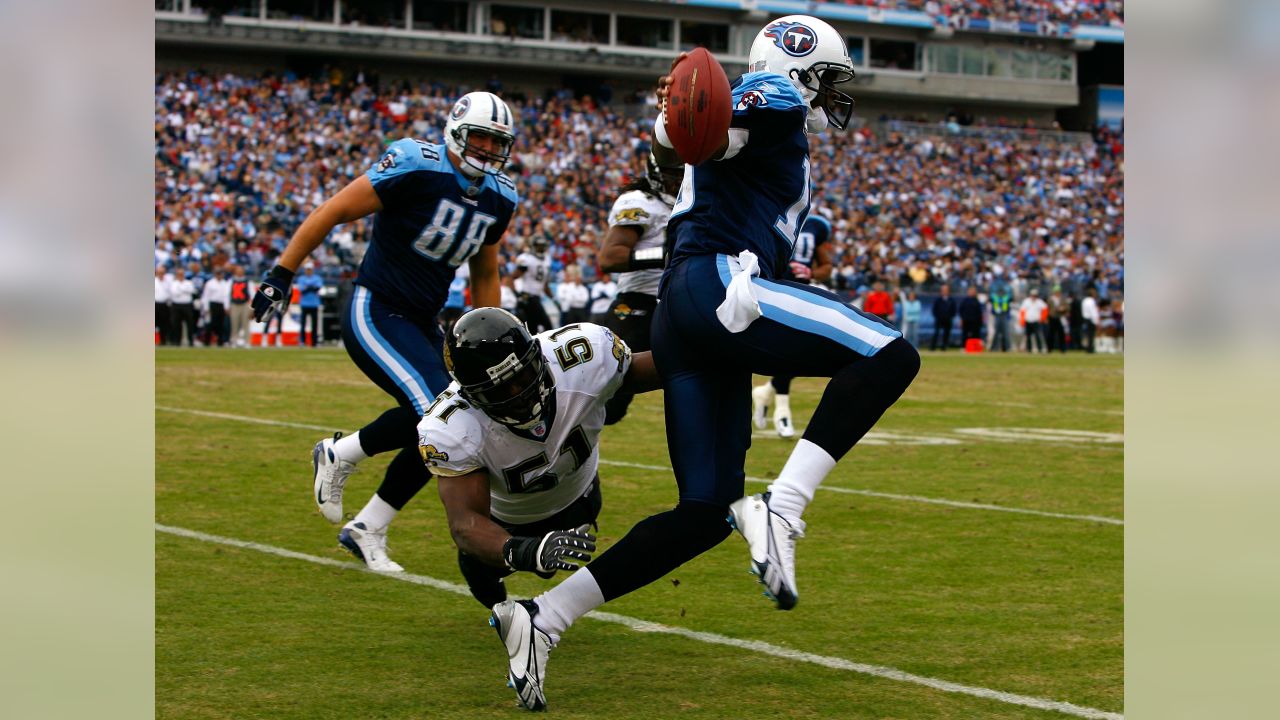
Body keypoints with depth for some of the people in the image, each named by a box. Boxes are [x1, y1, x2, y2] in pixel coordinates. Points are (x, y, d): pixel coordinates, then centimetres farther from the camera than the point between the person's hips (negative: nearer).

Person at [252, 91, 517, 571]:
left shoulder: (498, 199, 5)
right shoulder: (417, 167, -17)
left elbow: (485, 274, 20)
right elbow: (332, 212, -12)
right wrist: (281, 275, -12)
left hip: (422, 324, 8)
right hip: (374, 314, -8)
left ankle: (367, 531, 17)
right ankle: (341, 454, 0)